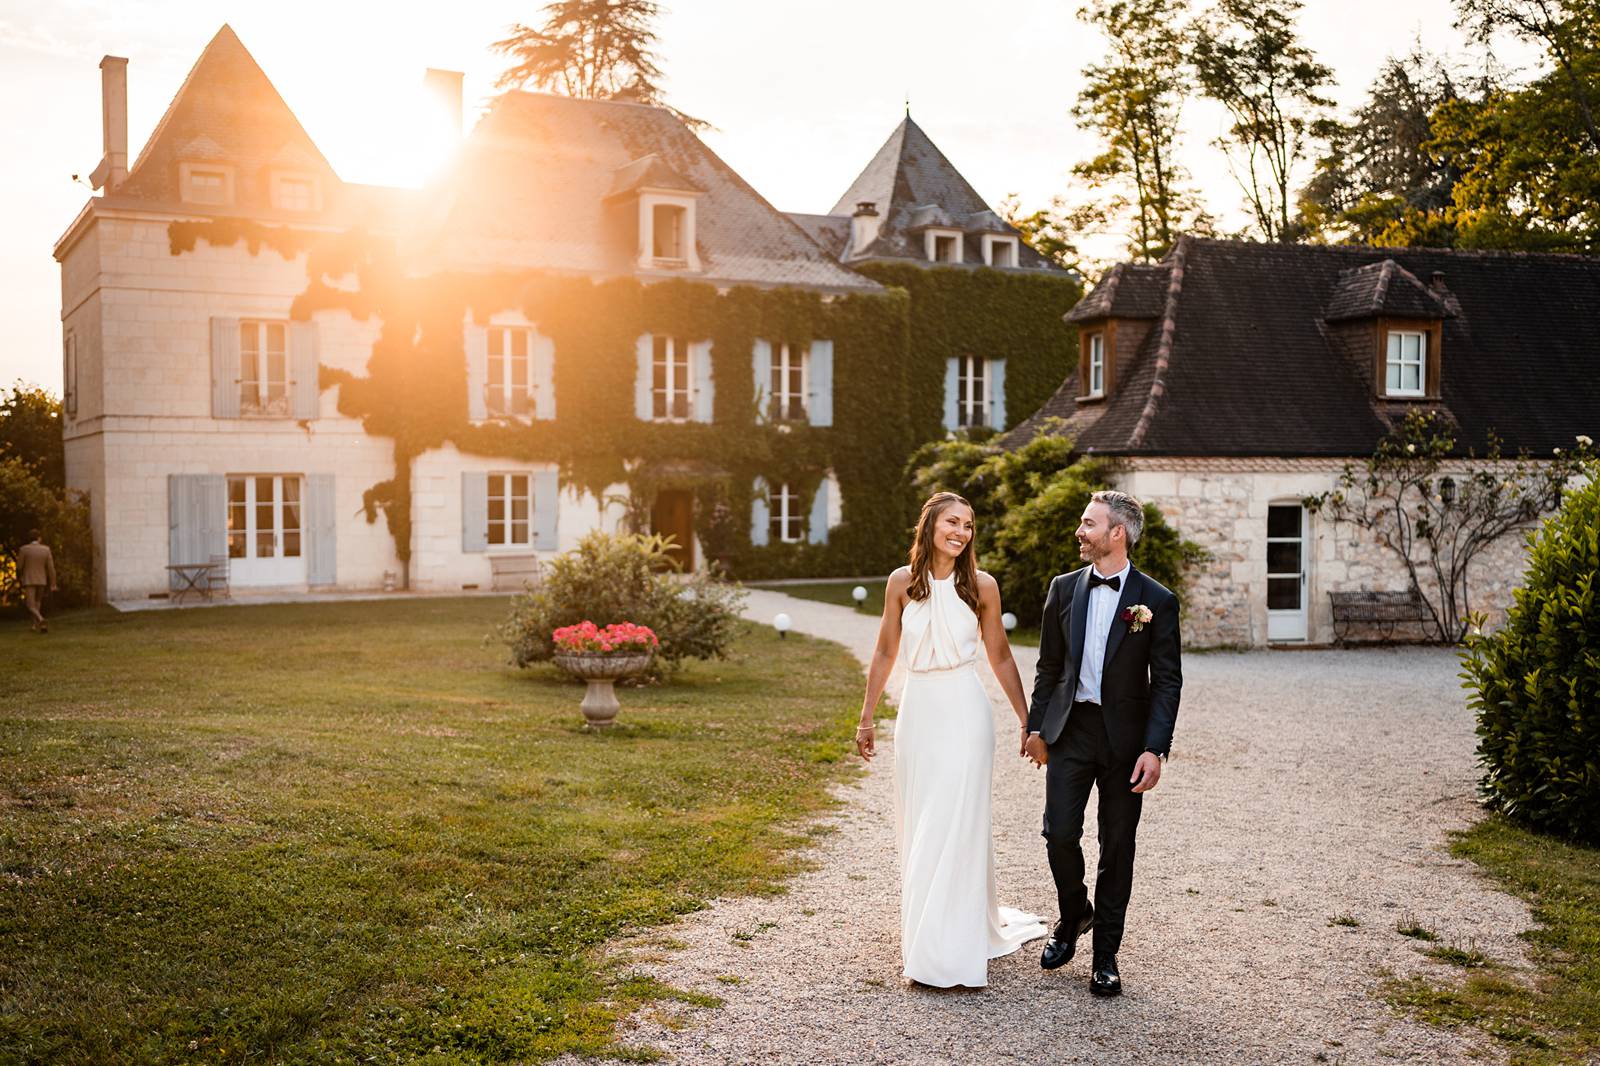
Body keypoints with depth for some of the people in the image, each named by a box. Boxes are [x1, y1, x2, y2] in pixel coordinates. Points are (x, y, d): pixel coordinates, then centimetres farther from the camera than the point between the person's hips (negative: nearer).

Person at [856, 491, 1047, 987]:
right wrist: (866, 718, 10)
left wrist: (1026, 721, 8)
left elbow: (1000, 657, 7)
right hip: (917, 711, 2)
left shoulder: (981, 585, -1)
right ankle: (923, 934, 28)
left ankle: (953, 950, 5)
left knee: (956, 825, -3)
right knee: (917, 829, 10)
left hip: (964, 714, -2)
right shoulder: (902, 582, 2)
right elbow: (885, 653, 9)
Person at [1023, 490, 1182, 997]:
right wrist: (1036, 727, 9)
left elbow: (1167, 682, -6)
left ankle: (1105, 955, 18)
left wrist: (1154, 750, -13)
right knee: (1059, 833, -3)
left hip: (1125, 738, -2)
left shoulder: (1157, 601, -5)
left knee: (1117, 847, 5)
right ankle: (1074, 915, 26)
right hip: (1070, 731, 2)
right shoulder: (1064, 589, 5)